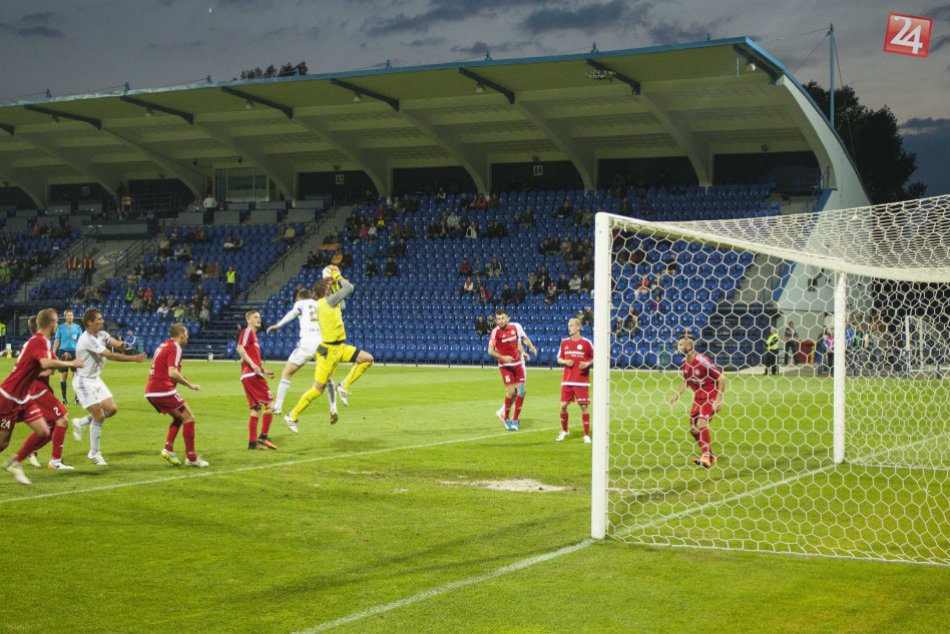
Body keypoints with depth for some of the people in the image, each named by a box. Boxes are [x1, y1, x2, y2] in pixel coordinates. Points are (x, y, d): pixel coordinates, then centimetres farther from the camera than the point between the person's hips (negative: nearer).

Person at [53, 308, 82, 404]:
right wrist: (53, 353, 1)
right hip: (63, 352, 0)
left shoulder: (77, 327, 7)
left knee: (76, 375, -6)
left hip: (74, 352, 0)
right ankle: (64, 398, 9)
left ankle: (77, 397, -3)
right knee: (63, 375, 2)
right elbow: (57, 341, 7)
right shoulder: (61, 327, 5)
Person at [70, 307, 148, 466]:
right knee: (99, 416, -9)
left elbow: (115, 343, -8)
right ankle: (94, 453, 5)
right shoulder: (87, 339, -24)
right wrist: (133, 358, -27)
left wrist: (120, 344, -33)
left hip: (95, 380, 9)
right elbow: (110, 355, -28)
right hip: (84, 381, -9)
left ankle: (81, 423, 22)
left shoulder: (101, 334, 5)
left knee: (112, 409, 2)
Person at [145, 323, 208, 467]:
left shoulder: (162, 345, 19)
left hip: (151, 392, 9)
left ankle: (168, 449, 6)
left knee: (179, 417, 21)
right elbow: (172, 373, -21)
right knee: (189, 417, -2)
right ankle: (191, 457, -2)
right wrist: (189, 385, -12)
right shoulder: (175, 347, -9)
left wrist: (181, 378, 23)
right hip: (164, 390, -9)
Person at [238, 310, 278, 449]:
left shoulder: (253, 334, 24)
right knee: (270, 404, -9)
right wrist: (253, 365, -25)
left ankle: (252, 441, 8)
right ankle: (263, 437, -11)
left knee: (256, 409, 9)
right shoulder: (247, 332, -3)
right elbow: (240, 349, -18)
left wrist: (264, 371, 25)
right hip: (251, 374, -10)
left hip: (250, 375, 10)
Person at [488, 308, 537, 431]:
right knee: (511, 391, -12)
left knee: (521, 391, 0)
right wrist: (503, 357, -33)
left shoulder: (516, 326, -1)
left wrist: (531, 347, 2)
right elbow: (490, 351, -18)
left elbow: (523, 337, 18)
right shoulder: (496, 332, -14)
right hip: (505, 365, -5)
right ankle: (506, 417, 10)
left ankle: (515, 419, 14)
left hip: (517, 363, 5)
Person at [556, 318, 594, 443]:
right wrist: (565, 361, -7)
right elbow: (559, 358, 14)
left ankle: (586, 435, 5)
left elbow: (595, 358, 3)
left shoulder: (586, 342, -3)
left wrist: (588, 364, -15)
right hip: (567, 380, 3)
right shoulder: (564, 342, 7)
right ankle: (564, 431, 23)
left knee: (584, 406, -3)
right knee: (563, 405, 2)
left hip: (582, 381, -3)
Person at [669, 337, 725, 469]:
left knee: (701, 423, -26)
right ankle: (709, 456, 22)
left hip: (711, 397, -8)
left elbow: (721, 378, -17)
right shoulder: (685, 363, 3)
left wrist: (719, 399, -20)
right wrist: (677, 393, 7)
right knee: (693, 428, 5)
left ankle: (706, 456, -19)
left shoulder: (702, 360, -20)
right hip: (698, 398, 8)